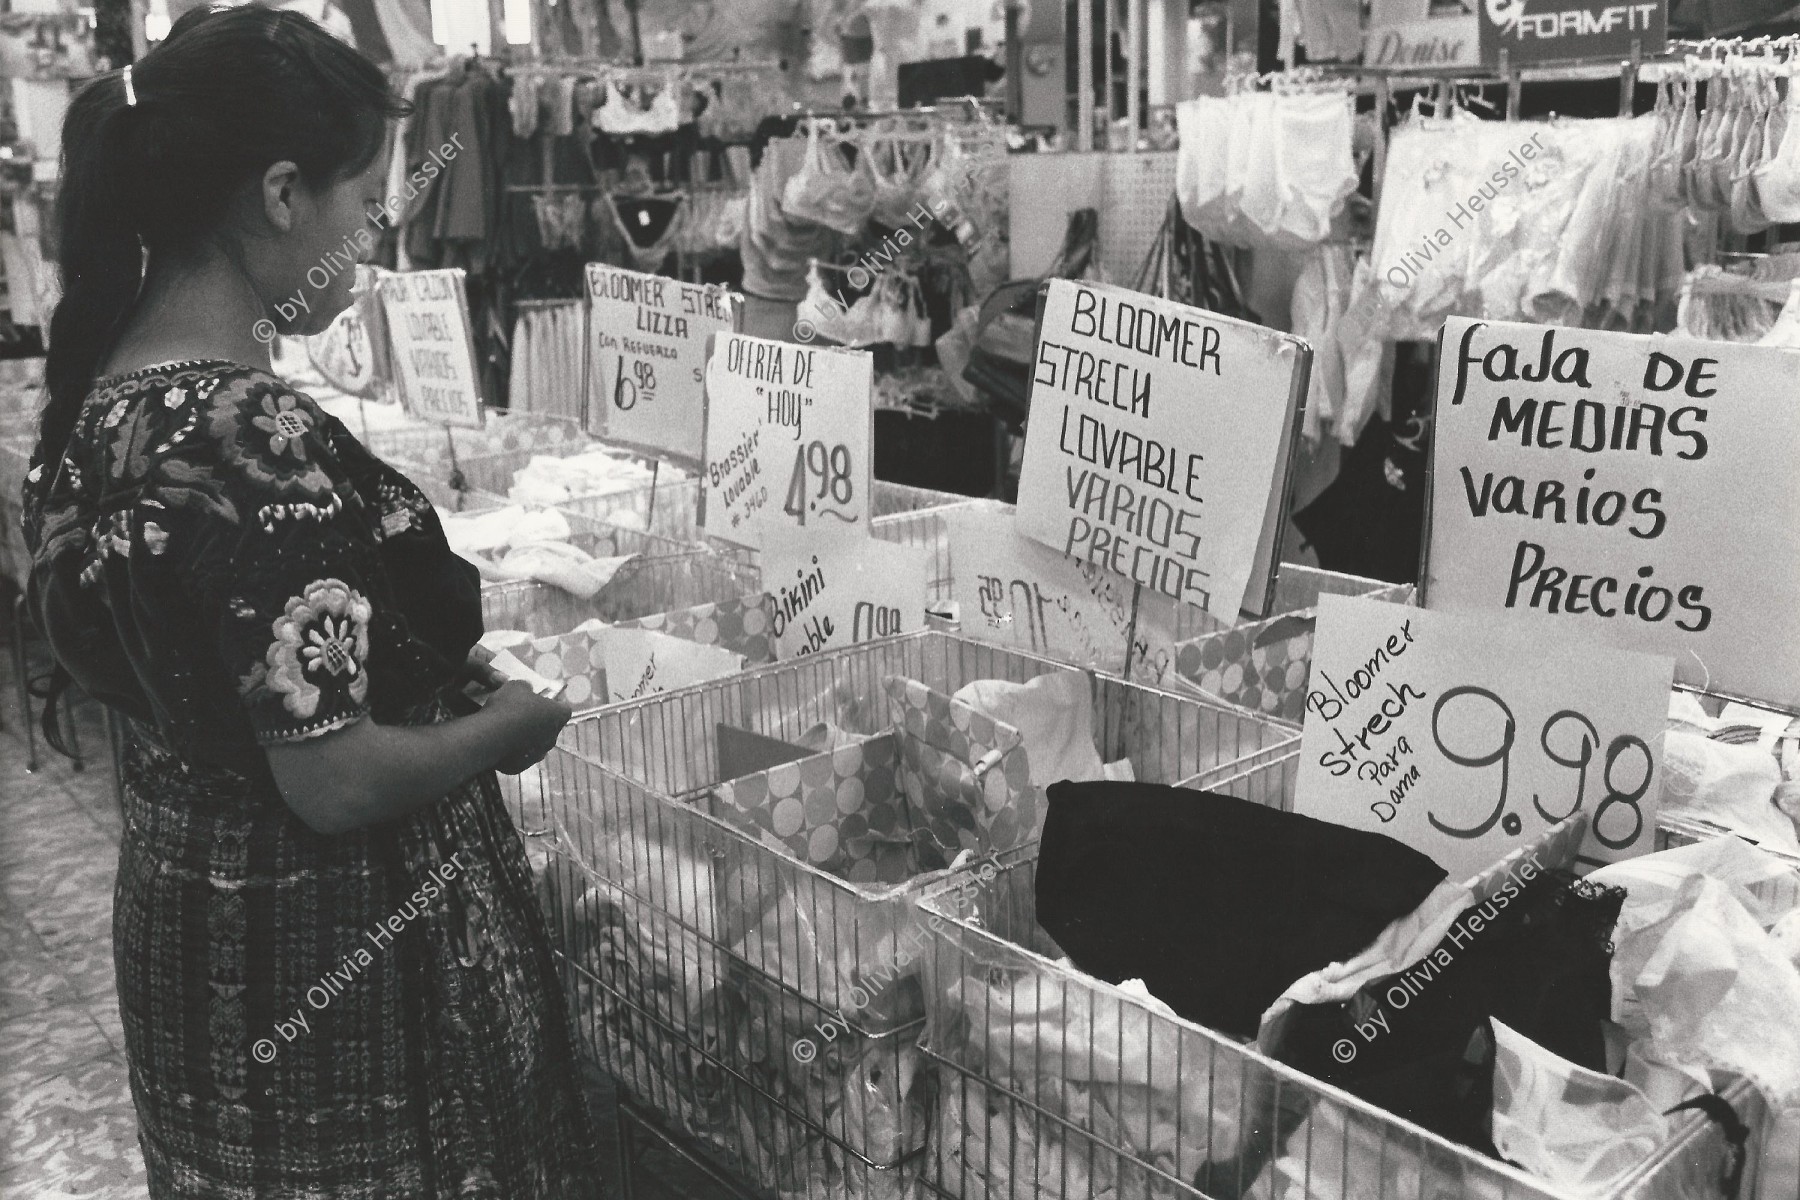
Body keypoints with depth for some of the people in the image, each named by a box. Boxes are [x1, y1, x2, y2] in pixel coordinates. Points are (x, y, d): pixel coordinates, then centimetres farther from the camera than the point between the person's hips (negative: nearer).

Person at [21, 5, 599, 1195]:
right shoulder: (260, 443, -30)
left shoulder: (99, 392, -2)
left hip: (183, 890, 8)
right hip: (333, 945, -8)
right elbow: (337, 782, -28)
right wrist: (509, 725, -10)